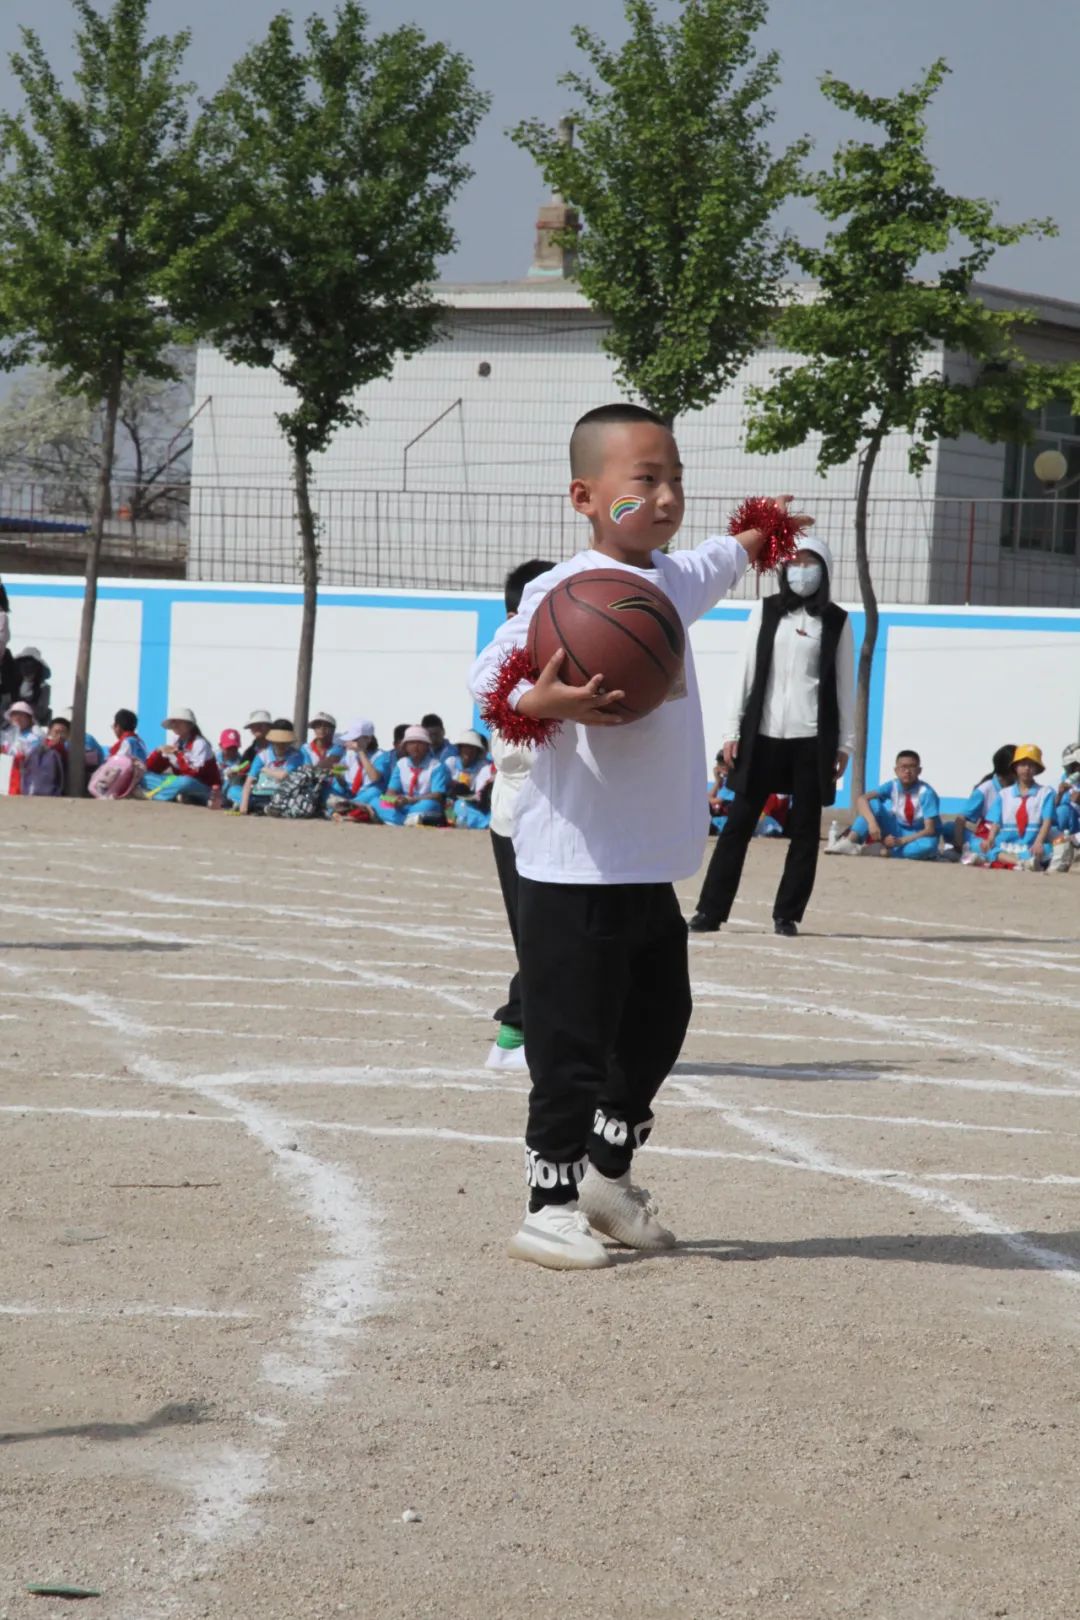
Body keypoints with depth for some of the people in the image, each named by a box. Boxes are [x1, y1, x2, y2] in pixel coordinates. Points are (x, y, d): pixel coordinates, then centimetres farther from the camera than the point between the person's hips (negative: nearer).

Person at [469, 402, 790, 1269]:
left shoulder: (670, 579, 11)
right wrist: (541, 702, -41)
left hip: (653, 863, 9)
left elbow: (713, 567, 35)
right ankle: (550, 1204, 5)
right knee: (571, 1040, -3)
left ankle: (609, 1173, 32)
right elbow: (490, 678, -22)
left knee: (659, 1019, 17)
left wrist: (757, 540, 52)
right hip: (576, 864, -9)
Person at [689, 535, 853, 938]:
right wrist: (732, 730, 2)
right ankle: (710, 911, 1)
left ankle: (787, 914, 9)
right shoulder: (765, 611, 8)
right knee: (738, 822, -1)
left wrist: (845, 742, 2)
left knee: (805, 829, 2)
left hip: (812, 738, 0)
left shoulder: (836, 621, 6)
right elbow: (746, 672, 7)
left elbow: (845, 683, 6)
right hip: (762, 734, 0)